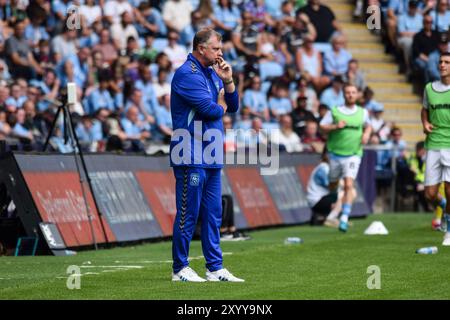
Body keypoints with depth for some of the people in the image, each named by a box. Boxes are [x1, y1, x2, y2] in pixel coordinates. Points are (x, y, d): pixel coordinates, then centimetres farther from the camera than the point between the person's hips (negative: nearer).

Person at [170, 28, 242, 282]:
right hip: (192, 157, -9)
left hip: (212, 156, 9)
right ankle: (180, 268, 1)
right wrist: (221, 105, 3)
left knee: (213, 213, 10)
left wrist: (228, 81, 1)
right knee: (188, 213, -5)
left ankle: (215, 267, 14)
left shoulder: (212, 73, 18)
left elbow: (233, 106, 16)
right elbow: (210, 110, -19)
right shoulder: (187, 74, -11)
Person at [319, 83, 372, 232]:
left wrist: (366, 134, 4)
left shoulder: (363, 112, 6)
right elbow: (322, 127, -1)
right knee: (333, 184, 12)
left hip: (353, 154, -1)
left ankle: (344, 219, -18)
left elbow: (368, 126, 25)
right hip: (335, 153, 1)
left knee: (349, 185, -16)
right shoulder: (334, 111, -1)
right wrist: (335, 126, -17)